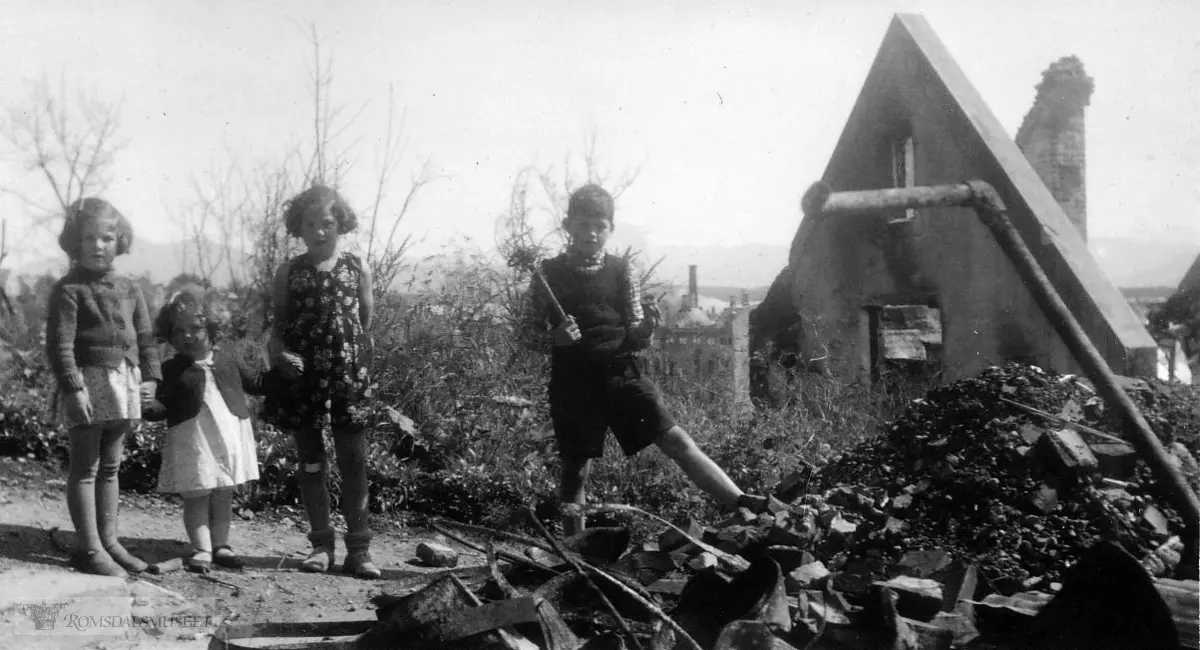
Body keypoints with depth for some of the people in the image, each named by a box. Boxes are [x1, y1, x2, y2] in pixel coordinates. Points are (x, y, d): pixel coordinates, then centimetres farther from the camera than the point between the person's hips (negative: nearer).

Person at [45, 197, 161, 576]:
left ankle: (108, 540, 21)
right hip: (87, 383, -6)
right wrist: (72, 387, -19)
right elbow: (60, 343, -12)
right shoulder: (68, 289, -6)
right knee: (85, 467, 0)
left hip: (124, 385, 6)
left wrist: (150, 376, 6)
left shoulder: (129, 289, 12)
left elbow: (145, 336, 16)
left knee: (111, 466, 13)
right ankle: (87, 547, 5)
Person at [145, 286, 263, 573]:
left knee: (223, 495, 10)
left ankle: (220, 545, 19)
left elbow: (256, 383, 19)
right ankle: (201, 549, 4)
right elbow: (163, 404, -4)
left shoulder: (227, 361, 10)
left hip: (230, 435, 3)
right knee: (196, 496, -1)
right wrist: (149, 407, -25)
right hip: (192, 439, -2)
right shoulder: (173, 369, 2)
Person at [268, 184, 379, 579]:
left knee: (354, 464, -1)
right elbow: (278, 325, 7)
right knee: (311, 462, 8)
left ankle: (358, 548, 7)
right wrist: (281, 353, -12)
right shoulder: (290, 273, 5)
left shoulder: (357, 270, 5)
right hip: (303, 379, 1)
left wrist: (362, 354, -4)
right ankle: (321, 544, 18)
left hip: (348, 377, -1)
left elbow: (367, 321, 9)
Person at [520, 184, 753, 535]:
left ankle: (744, 508, -13)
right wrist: (554, 338, -14)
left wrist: (645, 329, -15)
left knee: (676, 440, -9)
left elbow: (637, 338, 9)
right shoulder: (549, 274, 1)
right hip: (573, 384, 0)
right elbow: (527, 331, 6)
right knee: (576, 467, 5)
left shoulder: (620, 271, 5)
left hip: (621, 375, 1)